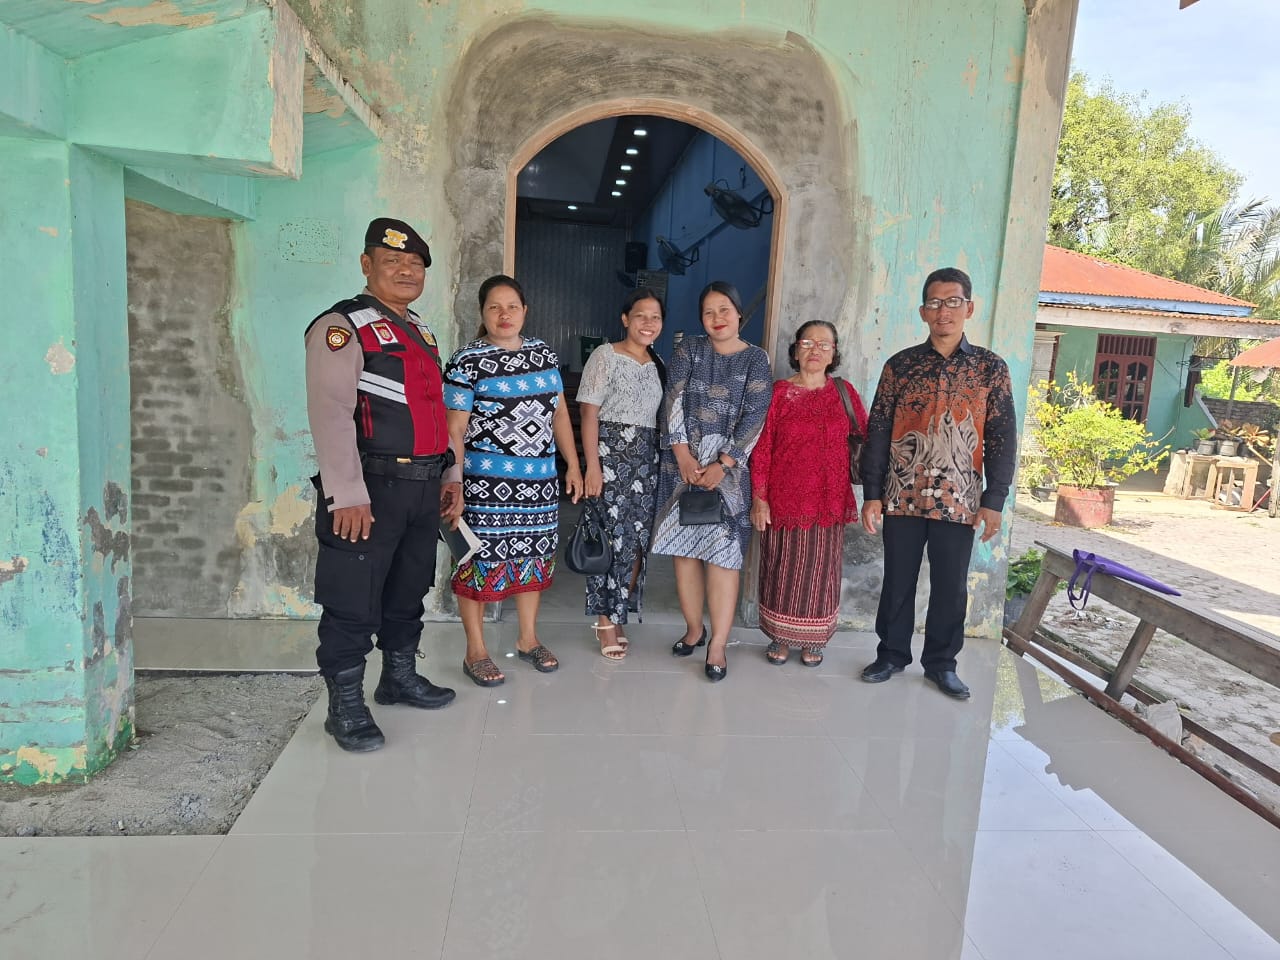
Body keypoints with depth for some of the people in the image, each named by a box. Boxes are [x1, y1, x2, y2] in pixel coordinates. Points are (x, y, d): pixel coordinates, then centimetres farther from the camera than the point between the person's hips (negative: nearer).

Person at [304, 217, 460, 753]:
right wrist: (347, 495, -24)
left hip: (423, 487, 8)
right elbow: (330, 415, -17)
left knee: (409, 591, 19)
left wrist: (451, 475, 18)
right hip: (371, 488, -8)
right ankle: (345, 706, 14)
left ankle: (399, 677, 36)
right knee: (355, 601, 0)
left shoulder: (420, 332, 18)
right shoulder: (342, 327, -8)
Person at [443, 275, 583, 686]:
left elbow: (559, 412, 15)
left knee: (533, 556, 14)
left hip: (540, 479, 6)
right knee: (481, 559, 0)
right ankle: (475, 651, 15)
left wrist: (573, 465, 12)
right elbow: (455, 429, -9)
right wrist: (455, 485, -15)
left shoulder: (543, 353, 11)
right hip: (487, 481, -5)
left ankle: (528, 638, 31)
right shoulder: (468, 361, -7)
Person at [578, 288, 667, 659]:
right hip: (610, 452, -6)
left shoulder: (657, 364, 15)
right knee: (611, 537, -4)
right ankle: (606, 620, 8)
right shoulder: (605, 356, -3)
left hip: (647, 459, 6)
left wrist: (662, 462, 10)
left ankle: (616, 615, 19)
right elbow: (589, 413, -9)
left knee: (637, 540, 6)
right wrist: (592, 466, -16)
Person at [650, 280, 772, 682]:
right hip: (683, 463, 2)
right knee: (684, 547, 6)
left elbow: (753, 417, -5)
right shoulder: (689, 349, 8)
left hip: (729, 467, -2)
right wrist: (683, 455, -12)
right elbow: (673, 401, -1)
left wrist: (722, 465, -15)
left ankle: (718, 646, 1)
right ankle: (693, 628, 22)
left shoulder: (756, 359, 3)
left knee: (722, 552, -6)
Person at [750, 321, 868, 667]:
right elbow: (762, 448, -4)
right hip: (784, 499, -1)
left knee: (820, 571, 10)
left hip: (829, 501, 2)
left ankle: (813, 640, 26)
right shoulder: (779, 392, -2)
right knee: (782, 569, 8)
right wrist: (759, 498, -7)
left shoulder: (844, 392, 4)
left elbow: (865, 440, 6)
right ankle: (780, 637, 25)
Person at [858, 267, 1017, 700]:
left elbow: (1002, 439, 2)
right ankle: (892, 653, 28)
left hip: (959, 502, 0)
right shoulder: (900, 365, 3)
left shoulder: (991, 368, 3)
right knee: (898, 581, 11)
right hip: (902, 498, 0)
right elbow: (878, 432, 2)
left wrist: (993, 501, -4)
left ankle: (941, 663, 26)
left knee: (951, 587, 9)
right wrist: (872, 494, -3)